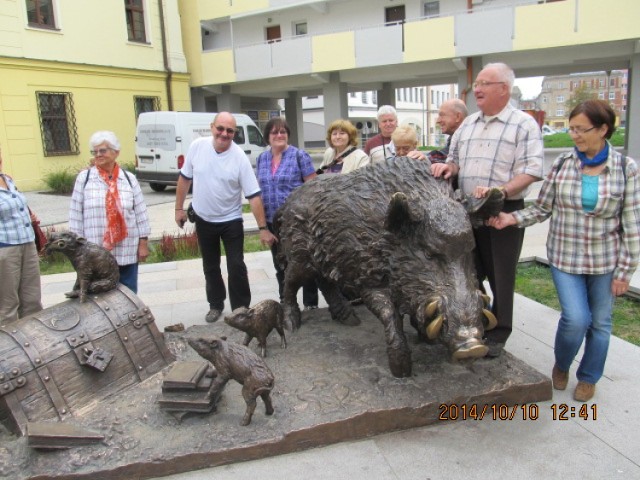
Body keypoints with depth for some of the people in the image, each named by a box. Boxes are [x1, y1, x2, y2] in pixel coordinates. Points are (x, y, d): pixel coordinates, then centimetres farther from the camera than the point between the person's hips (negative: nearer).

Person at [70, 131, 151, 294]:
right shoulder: (84, 178, 0)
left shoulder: (129, 178, 4)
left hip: (127, 250, 1)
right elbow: (75, 214, 2)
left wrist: (143, 242, 2)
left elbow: (141, 213, 5)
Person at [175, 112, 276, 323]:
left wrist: (263, 228, -20)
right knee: (210, 266, 16)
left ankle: (241, 309, 14)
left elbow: (254, 195, -18)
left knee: (236, 267, -1)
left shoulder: (240, 158, -17)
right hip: (203, 219, 3)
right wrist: (179, 208, 4)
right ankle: (215, 305, 34)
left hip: (231, 221, -3)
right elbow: (185, 178, 3)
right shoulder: (197, 146, -10)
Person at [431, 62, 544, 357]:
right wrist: (448, 167, -1)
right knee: (469, 272, 14)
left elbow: (531, 171, -13)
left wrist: (501, 191, -27)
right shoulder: (467, 124, 13)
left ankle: (498, 334, 20)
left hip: (504, 211, -5)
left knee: (500, 277, 5)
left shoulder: (524, 124, -5)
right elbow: (456, 161, 22)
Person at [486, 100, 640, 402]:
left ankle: (588, 378, 36)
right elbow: (542, 209, 2)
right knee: (575, 319, -9)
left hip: (605, 261, 1)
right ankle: (561, 365, 23)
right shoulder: (562, 165, -3)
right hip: (565, 258, 0)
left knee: (599, 322, 11)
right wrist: (512, 219, -16)